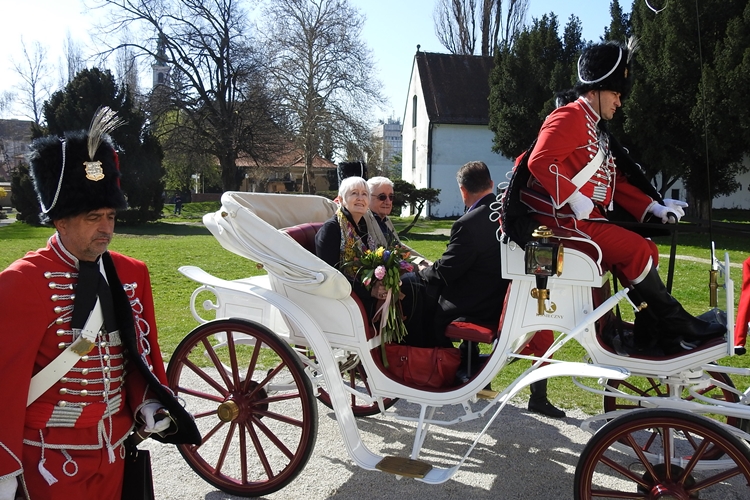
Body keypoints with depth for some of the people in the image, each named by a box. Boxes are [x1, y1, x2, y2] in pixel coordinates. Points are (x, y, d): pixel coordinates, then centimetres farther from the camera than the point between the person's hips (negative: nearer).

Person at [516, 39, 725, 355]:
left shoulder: (596, 130, 23)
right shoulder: (571, 117, -8)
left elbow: (616, 182, 20)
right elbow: (540, 161, -23)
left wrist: (654, 208, 9)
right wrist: (575, 199, -25)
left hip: (588, 218, 11)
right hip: (561, 220, -10)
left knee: (646, 251, 6)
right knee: (635, 250, -17)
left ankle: (652, 330, 5)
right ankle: (676, 323, -2)